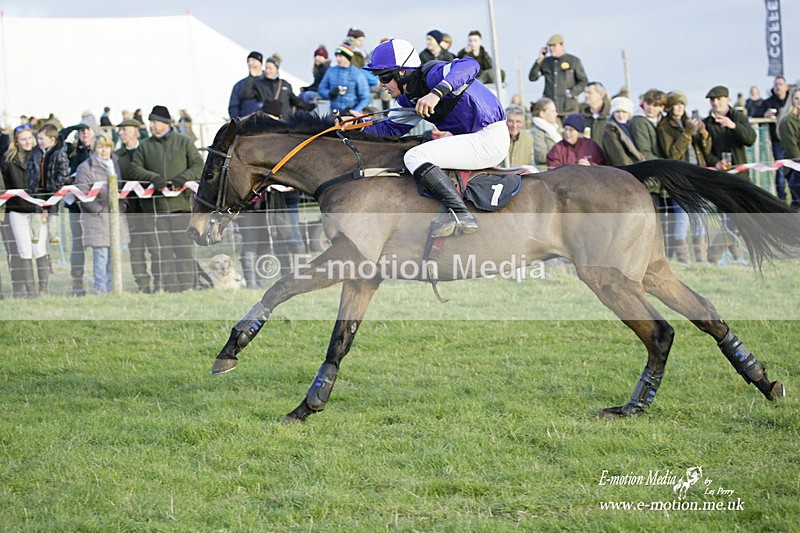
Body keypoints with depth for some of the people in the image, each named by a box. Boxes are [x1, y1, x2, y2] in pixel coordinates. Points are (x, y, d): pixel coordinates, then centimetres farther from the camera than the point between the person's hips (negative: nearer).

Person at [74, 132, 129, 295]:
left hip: (116, 214, 6)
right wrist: (99, 209, -12)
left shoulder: (116, 164, 15)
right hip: (96, 217, -6)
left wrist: (122, 205, 6)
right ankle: (100, 287, -4)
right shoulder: (85, 168, -5)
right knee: (101, 254, -9)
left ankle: (111, 287, 12)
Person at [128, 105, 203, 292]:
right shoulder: (145, 146, 12)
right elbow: (135, 168, 6)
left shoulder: (184, 142, 8)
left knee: (185, 248, -2)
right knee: (162, 249, -1)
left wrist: (183, 178, -12)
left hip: (181, 204, -1)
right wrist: (153, 177, -12)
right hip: (157, 205, 1)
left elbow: (198, 166, 5)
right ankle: (165, 287, 3)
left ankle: (187, 286, 4)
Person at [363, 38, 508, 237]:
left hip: (489, 138, -11)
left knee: (415, 157, -20)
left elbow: (470, 65, -35)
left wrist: (437, 93, -47)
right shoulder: (408, 98, 11)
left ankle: (462, 215, -28)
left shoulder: (431, 75, -19)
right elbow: (393, 127, 21)